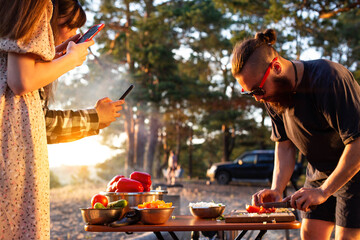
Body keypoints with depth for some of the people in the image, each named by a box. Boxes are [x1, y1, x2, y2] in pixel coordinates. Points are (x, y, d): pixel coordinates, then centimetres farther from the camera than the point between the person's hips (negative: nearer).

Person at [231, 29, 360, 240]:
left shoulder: (328, 78, -28)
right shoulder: (272, 96, -4)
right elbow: (284, 145, 3)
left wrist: (323, 191, -29)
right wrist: (276, 189, -12)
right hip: (319, 172, 7)